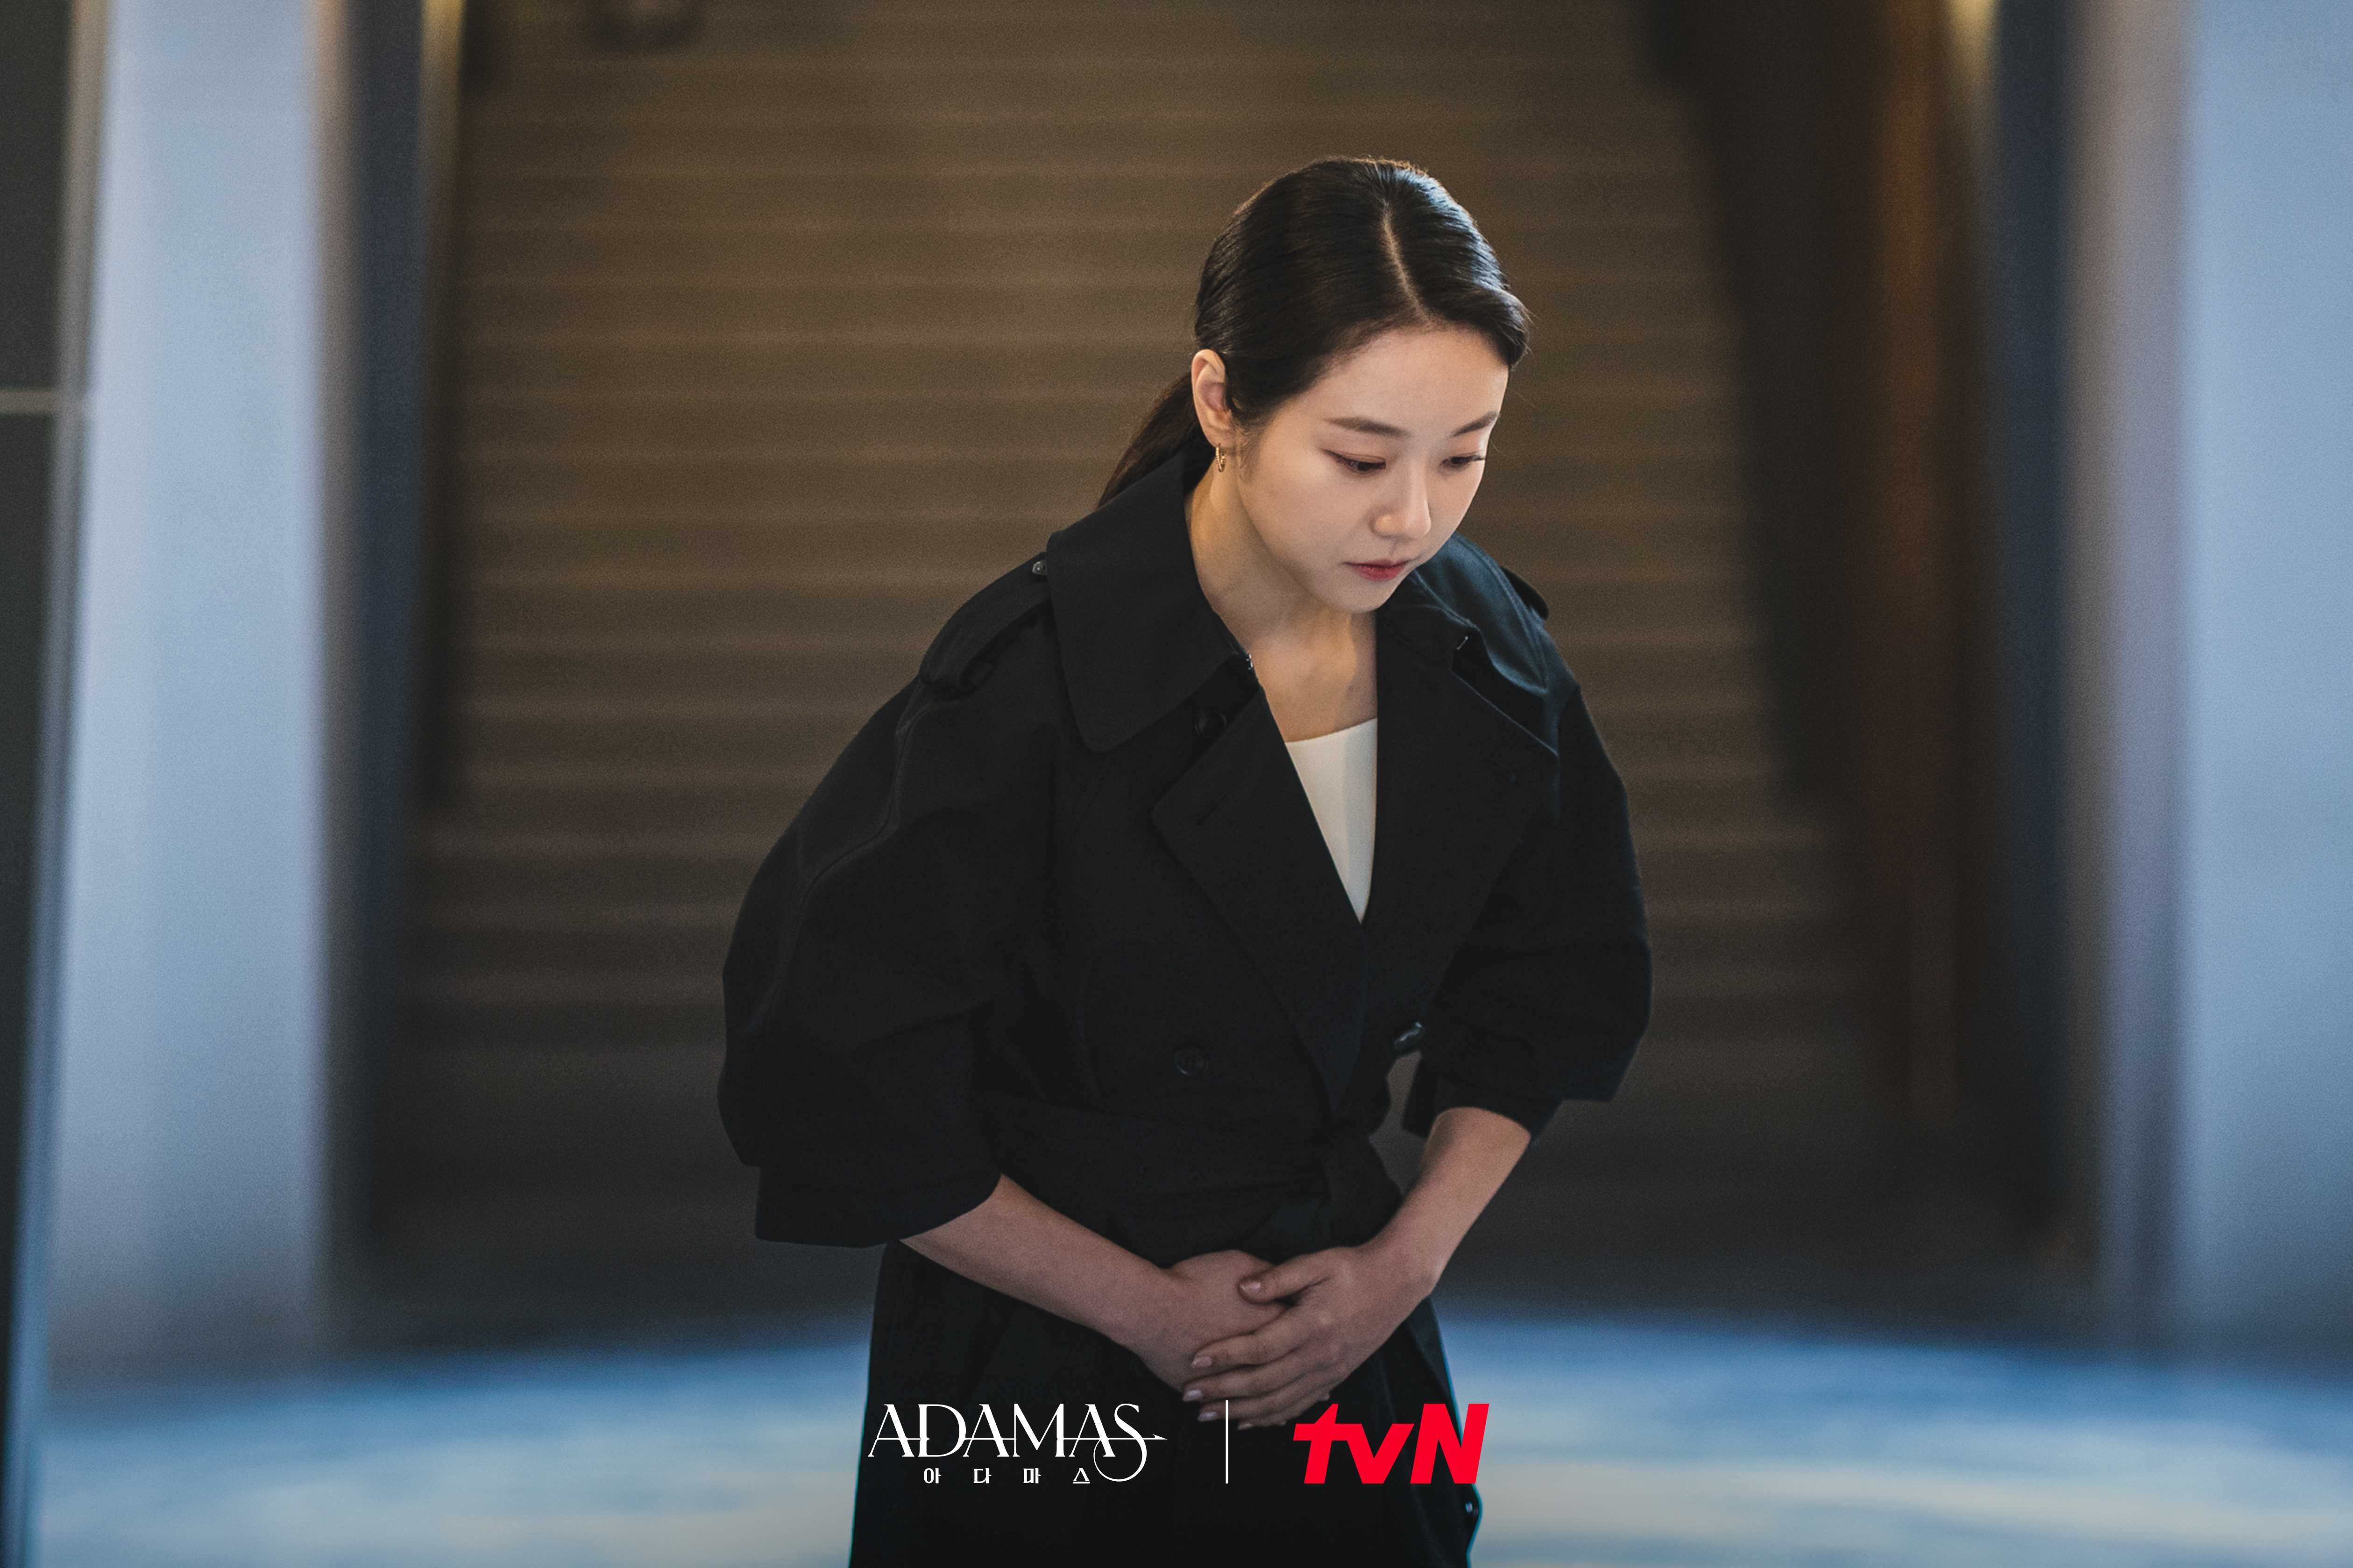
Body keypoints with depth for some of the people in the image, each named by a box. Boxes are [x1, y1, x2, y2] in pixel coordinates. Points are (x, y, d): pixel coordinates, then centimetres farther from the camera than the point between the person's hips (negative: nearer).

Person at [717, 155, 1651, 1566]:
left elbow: (1560, 986, 8)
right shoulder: (1032, 685, -23)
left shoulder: (1483, 644, -7)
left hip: (1350, 1353, 5)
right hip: (1042, 1397, -4)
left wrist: (1406, 1261, -3)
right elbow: (835, 1097, -19)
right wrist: (1144, 1305, -11)